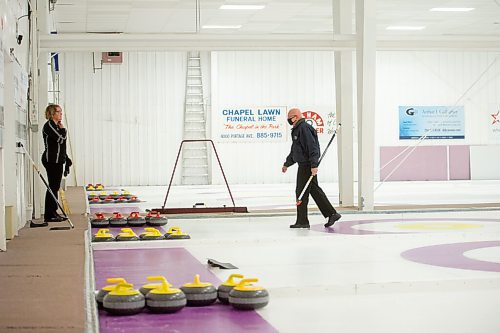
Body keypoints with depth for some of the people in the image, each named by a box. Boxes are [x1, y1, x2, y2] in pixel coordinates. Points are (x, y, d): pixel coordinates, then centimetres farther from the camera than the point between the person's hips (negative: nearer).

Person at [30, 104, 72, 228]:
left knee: (55, 187, 11)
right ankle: (49, 216, -6)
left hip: (58, 160, 10)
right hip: (51, 160, -10)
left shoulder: (56, 125, 18)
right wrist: (63, 129, -3)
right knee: (53, 187, -9)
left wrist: (66, 160, 22)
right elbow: (61, 139, -21)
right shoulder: (49, 125, -11)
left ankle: (53, 213, 16)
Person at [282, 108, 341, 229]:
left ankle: (302, 221, 1)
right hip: (304, 165, 10)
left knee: (301, 192, -5)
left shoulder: (304, 128, -15)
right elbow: (294, 150, 30)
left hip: (307, 165, -10)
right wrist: (287, 164, 33)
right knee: (315, 190, 12)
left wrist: (314, 165, -27)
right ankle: (332, 214, 15)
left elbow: (312, 147, -23)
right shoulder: (297, 130, 19)